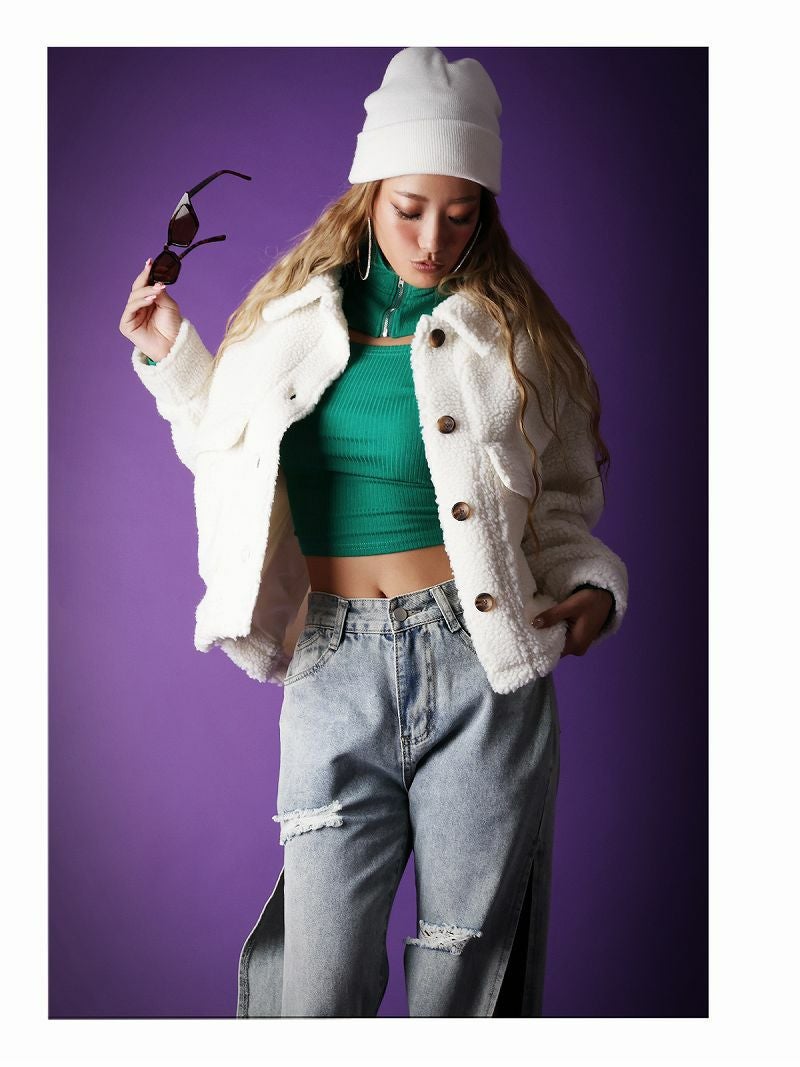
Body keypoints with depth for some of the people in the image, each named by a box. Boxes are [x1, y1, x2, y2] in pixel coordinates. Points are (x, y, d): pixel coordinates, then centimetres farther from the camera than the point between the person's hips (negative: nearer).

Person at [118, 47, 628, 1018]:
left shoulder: (515, 334, 5)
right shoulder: (291, 313, 9)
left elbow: (561, 497, 11)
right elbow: (231, 448, 23)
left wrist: (588, 584, -7)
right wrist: (171, 354, 13)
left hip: (482, 660, -1)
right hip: (335, 666, 1)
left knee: (464, 965, 8)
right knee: (318, 984, -2)